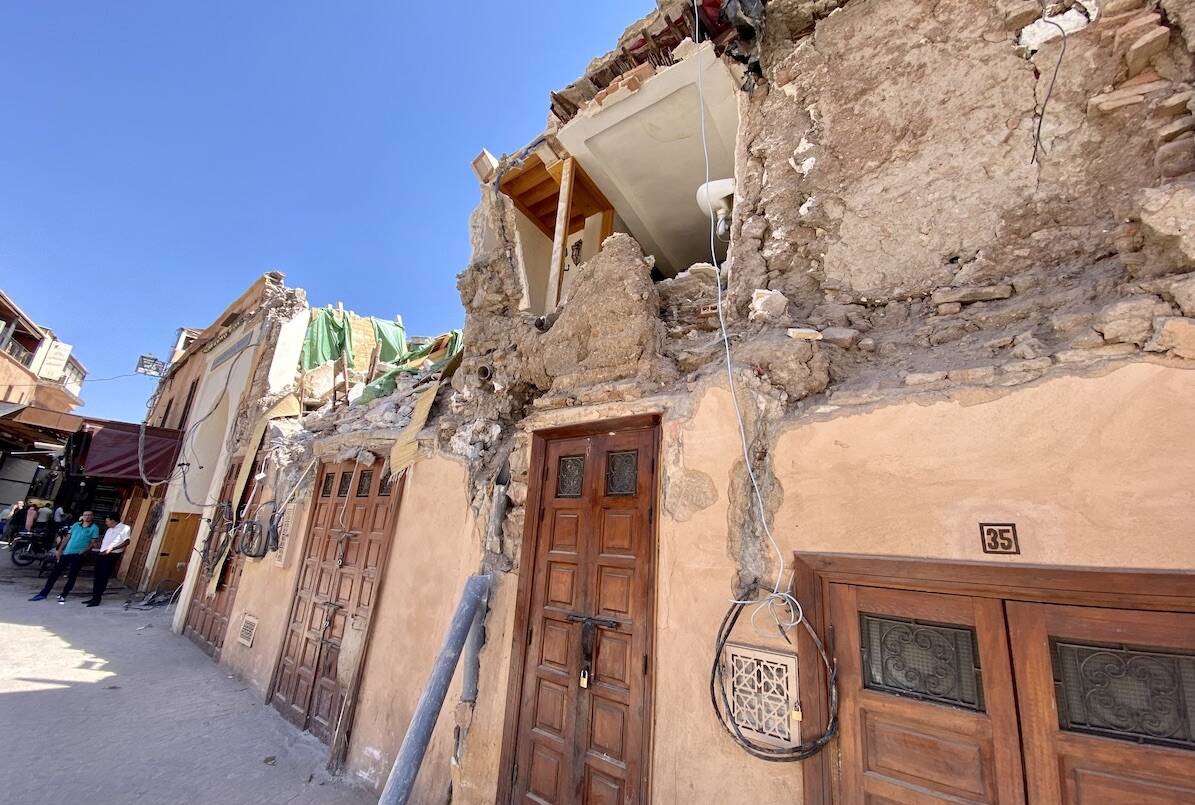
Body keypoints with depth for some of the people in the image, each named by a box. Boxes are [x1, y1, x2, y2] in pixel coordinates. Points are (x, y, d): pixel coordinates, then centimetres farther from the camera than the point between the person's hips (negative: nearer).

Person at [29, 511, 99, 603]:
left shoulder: (94, 528, -4)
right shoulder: (76, 525, 10)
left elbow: (93, 543, -7)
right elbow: (68, 537, 14)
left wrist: (84, 551, -19)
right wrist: (60, 549, 8)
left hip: (78, 554, -4)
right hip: (66, 552, 5)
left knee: (72, 576, 2)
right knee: (54, 573, 7)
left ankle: (63, 596, 13)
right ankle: (43, 593, 17)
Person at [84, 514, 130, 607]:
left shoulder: (125, 528, -7)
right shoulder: (110, 529, 21)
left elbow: (126, 542, -16)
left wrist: (111, 549, -22)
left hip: (112, 556, -8)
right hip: (102, 555, 8)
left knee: (103, 578, -5)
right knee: (97, 577, 10)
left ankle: (97, 599, 0)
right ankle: (94, 597, 18)